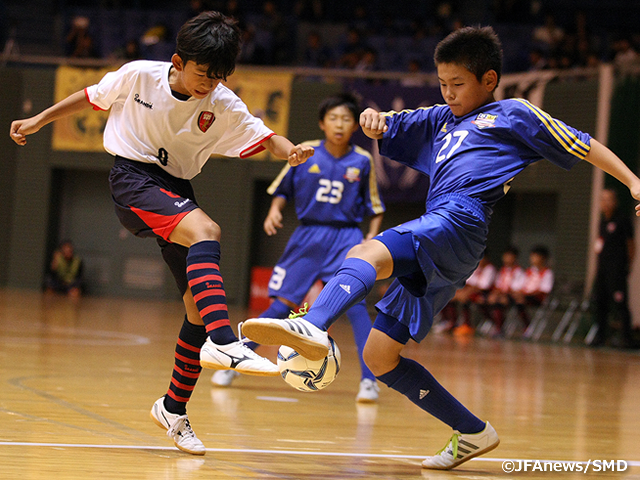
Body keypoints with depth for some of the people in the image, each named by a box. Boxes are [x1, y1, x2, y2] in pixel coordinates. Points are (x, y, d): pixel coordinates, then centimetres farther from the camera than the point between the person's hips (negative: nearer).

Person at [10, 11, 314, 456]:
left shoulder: (222, 105, -6)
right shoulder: (138, 75, -9)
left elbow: (262, 136, -13)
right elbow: (93, 97, 8)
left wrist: (290, 150, -35)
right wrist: (39, 120, 14)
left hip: (176, 190, 5)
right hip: (133, 178, -5)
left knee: (200, 304, -1)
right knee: (206, 231, -33)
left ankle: (174, 408, 16)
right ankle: (223, 342, -52)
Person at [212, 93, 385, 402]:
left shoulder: (362, 162, -2)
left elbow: (375, 208, 7)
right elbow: (282, 191, 9)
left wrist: (372, 236, -7)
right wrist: (274, 212, -9)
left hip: (346, 238, -1)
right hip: (307, 237, 1)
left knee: (354, 302, -20)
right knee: (282, 305, 2)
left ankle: (368, 381, -17)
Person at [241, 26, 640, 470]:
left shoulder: (514, 113, 15)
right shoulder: (440, 119, 34)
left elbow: (583, 145, 13)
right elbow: (384, 129, 33)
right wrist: (372, 117, 8)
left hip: (460, 219, -9)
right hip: (435, 261, 9)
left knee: (366, 254, -35)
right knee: (379, 357, 4)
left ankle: (313, 326, -64)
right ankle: (473, 432, 10)